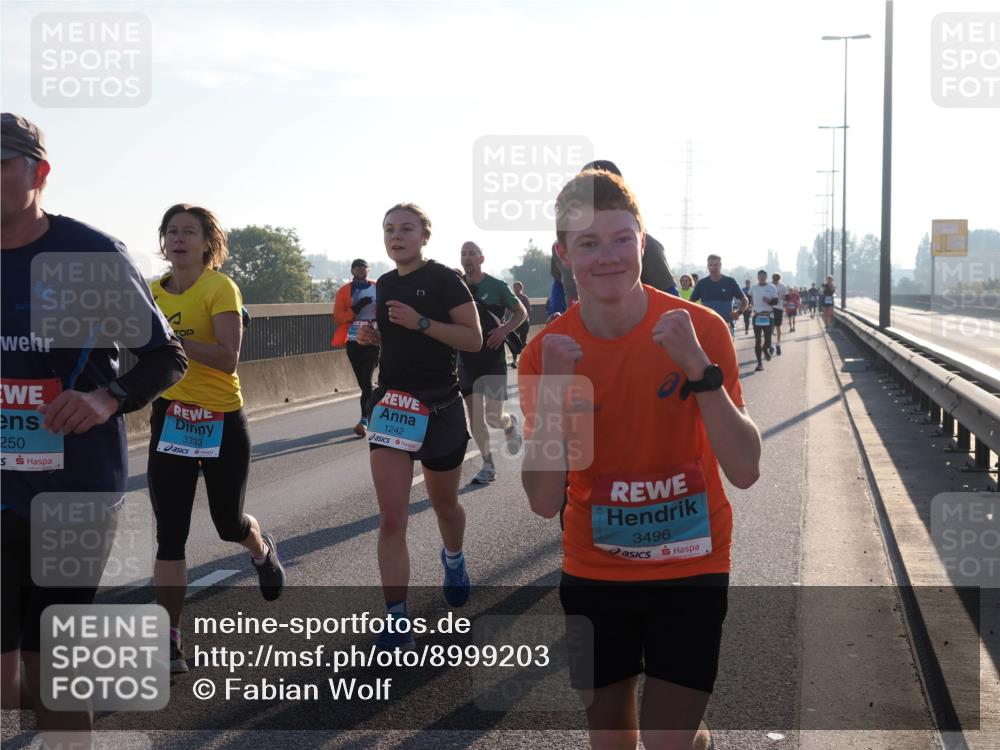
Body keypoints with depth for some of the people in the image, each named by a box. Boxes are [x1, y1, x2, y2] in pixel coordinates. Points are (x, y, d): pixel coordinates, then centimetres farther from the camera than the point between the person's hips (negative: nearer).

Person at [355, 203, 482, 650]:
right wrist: (372, 336, 3)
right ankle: (397, 624, -7)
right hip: (391, 403, 4)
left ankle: (453, 560, 51)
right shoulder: (384, 285, 9)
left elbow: (474, 339, -13)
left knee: (444, 504, 17)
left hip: (440, 405, -3)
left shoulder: (444, 280, -8)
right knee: (391, 518, -9)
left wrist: (421, 322, -22)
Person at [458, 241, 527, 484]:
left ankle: (510, 423, 31)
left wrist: (504, 329, -13)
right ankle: (488, 466, 13)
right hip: (466, 360, 3)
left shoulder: (497, 286, -4)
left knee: (493, 417, -5)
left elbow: (521, 313, 3)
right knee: (475, 417, 2)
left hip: (493, 358, -3)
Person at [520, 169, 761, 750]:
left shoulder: (698, 329, -13)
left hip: (689, 567, -2)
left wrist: (699, 368, -29)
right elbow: (545, 502, -12)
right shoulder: (547, 352, -9)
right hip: (593, 572, 2)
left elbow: (745, 471, -18)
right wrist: (550, 394, -25)